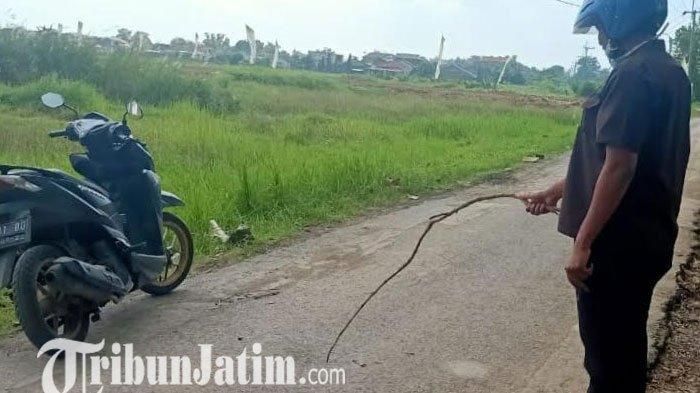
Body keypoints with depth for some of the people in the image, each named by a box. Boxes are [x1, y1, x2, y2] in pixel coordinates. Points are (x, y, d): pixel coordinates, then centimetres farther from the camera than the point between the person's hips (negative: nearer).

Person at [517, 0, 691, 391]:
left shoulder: (633, 73, -18)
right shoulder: (669, 70, 13)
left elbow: (618, 168, -23)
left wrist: (583, 242, -19)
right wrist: (556, 192, 18)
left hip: (619, 241, -9)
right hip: (647, 235, 9)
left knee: (607, 350, 4)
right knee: (626, 343, 21)